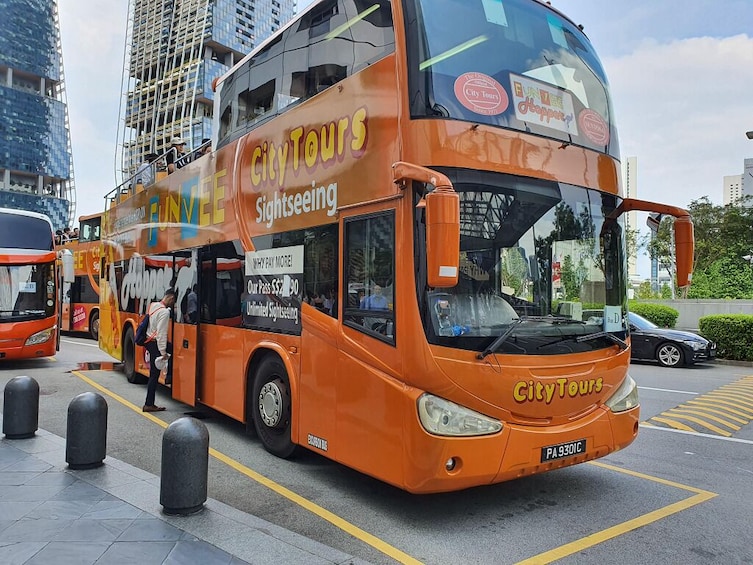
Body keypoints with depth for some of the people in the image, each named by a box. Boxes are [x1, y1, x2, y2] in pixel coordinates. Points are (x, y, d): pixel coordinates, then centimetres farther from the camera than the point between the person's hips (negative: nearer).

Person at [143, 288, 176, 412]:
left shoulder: (153, 305, 7)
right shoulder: (165, 312, -19)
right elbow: (161, 333, -22)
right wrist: (163, 352, -20)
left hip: (149, 340, 9)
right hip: (155, 344, -9)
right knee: (154, 375, 0)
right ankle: (148, 404, 6)